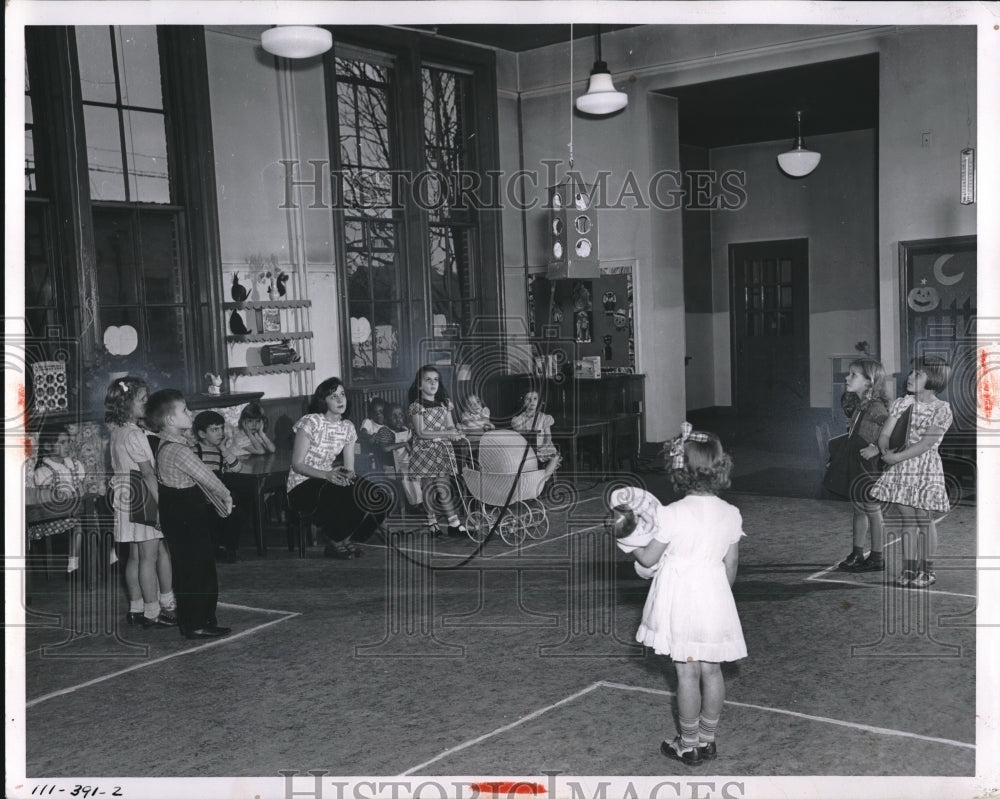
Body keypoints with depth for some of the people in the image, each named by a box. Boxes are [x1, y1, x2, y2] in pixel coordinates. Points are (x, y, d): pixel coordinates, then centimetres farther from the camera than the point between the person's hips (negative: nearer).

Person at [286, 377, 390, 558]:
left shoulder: (348, 428, 8)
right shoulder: (310, 423, -12)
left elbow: (349, 468, 7)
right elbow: (297, 464, -14)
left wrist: (349, 475, -19)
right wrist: (327, 475, -27)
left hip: (330, 479, 6)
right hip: (302, 485, -6)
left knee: (374, 497, -18)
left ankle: (344, 539, 2)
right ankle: (335, 541, -6)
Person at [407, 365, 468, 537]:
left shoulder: (444, 404, 11)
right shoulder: (416, 406, -5)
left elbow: (450, 427, 10)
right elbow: (421, 432, -13)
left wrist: (456, 433, -15)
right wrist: (447, 433, -19)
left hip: (443, 451, 3)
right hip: (424, 450, -3)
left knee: (443, 488, -5)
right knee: (428, 488, 0)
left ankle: (454, 523, -2)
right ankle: (432, 521, 13)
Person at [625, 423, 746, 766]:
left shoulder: (671, 514, -17)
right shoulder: (731, 514, -4)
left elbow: (648, 559, -7)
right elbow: (731, 565, 4)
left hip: (682, 600, -4)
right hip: (715, 597, 4)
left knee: (687, 672, 5)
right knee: (712, 669, 13)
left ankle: (689, 744, 17)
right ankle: (707, 740, 25)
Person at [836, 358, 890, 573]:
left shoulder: (876, 408, -18)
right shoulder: (859, 406, 10)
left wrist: (877, 449, -26)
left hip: (870, 469, -9)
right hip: (855, 468, 9)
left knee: (873, 512, 1)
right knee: (859, 510, 15)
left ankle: (877, 559, 11)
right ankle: (857, 554, 25)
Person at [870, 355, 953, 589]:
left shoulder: (942, 410, -7)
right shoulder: (900, 404, 8)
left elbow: (926, 443, -16)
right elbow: (885, 433, 3)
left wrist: (897, 457, -21)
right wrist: (886, 450, -18)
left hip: (926, 469, -4)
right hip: (900, 469, 4)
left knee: (924, 518, 1)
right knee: (907, 517, 7)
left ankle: (927, 570, 13)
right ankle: (908, 569, 14)